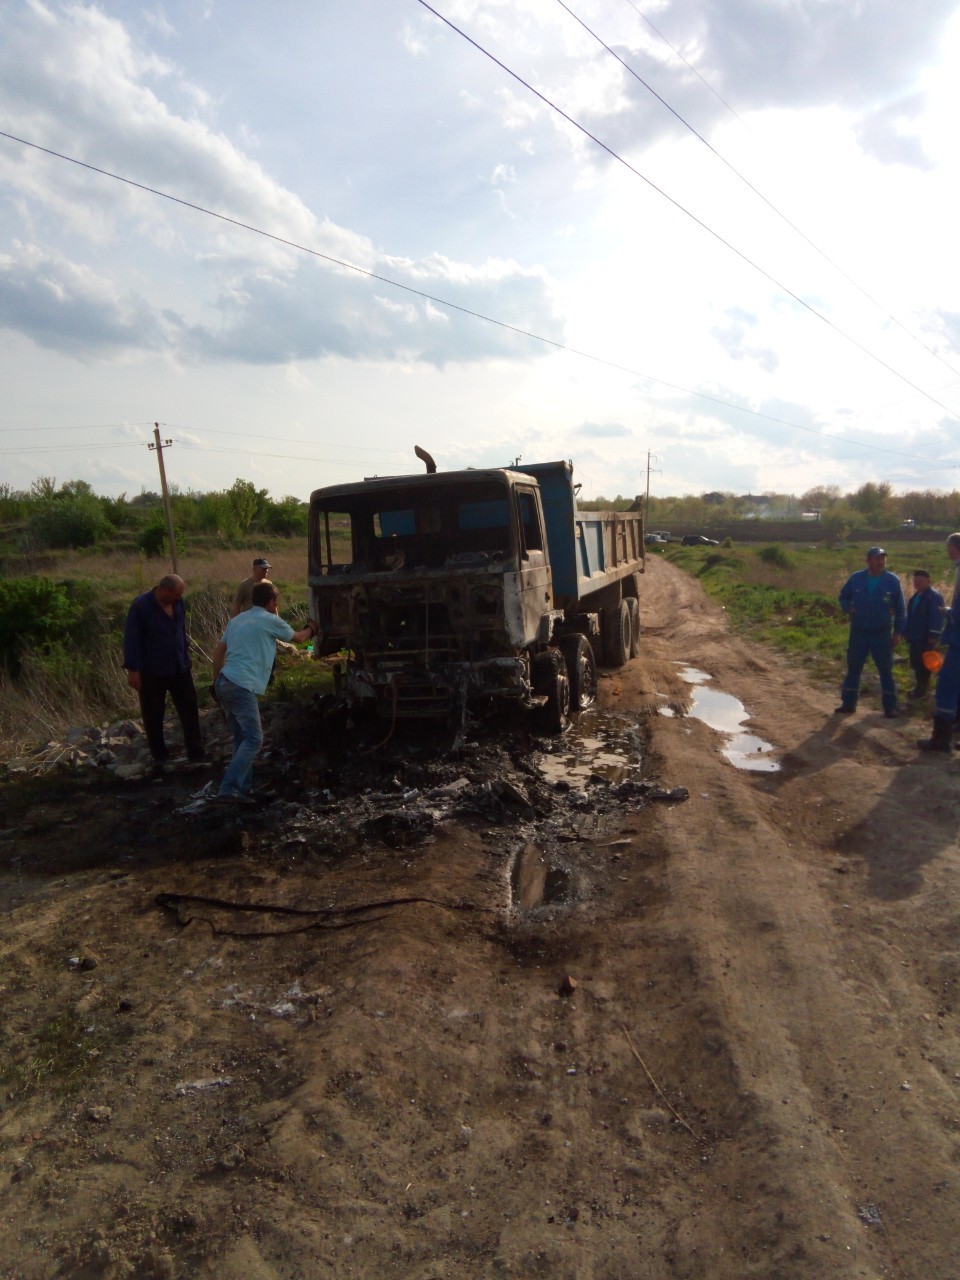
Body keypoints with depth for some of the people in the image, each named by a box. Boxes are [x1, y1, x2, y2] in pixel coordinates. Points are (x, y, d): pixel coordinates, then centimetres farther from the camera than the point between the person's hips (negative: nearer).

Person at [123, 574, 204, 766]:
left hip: (179, 669, 5)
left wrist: (186, 661, 16)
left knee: (189, 710, 6)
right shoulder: (141, 606, -15)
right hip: (152, 672, -5)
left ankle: (196, 754, 16)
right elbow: (132, 639, -14)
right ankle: (160, 758, 20)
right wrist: (132, 669, -16)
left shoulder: (177, 603, 1)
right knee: (153, 716, 7)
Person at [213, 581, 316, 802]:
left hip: (224, 683, 9)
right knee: (253, 739, -9)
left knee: (241, 738, 14)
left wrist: (216, 681, 30)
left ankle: (242, 786, 15)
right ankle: (229, 788, -17)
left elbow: (218, 652, 22)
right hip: (241, 687, -9)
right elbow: (298, 637, 16)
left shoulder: (237, 619, 21)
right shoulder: (270, 620, 0)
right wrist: (310, 629, 38)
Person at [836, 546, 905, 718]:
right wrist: (849, 609, -7)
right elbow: (843, 597, 13)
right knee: (853, 668, 7)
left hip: (882, 633, -1)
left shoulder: (893, 580, -5)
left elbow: (899, 609, 0)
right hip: (858, 632, 1)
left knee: (886, 670, 4)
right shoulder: (856, 578, -3)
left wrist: (898, 632, -1)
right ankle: (848, 703, 16)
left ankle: (890, 707, 12)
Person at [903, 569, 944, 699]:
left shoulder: (934, 597, -14)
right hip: (915, 637, 9)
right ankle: (920, 687, 25)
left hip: (926, 638, -9)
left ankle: (922, 690, 3)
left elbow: (936, 617, -20)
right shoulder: (915, 597, 16)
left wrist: (933, 635, -24)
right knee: (916, 664, 14)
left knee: (923, 664, -3)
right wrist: (906, 632, 18)